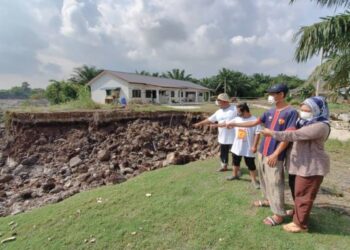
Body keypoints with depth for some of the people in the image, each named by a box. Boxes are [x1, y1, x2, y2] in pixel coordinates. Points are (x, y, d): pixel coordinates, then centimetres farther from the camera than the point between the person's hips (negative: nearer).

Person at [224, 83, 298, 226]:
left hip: (274, 156, -7)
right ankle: (268, 200, 39)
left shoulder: (291, 112, -11)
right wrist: (235, 124, 14)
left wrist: (275, 154, -19)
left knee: (275, 183, -2)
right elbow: (254, 123, 16)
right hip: (262, 152, 7)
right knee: (264, 179, 18)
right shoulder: (270, 112, 9)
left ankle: (279, 214, 10)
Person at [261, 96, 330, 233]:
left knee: (303, 195, 4)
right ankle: (298, 212, 45)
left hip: (311, 166, -9)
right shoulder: (304, 122, 9)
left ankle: (300, 224, 19)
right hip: (299, 164, 9)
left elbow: (295, 135, -30)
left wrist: (273, 133, -26)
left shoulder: (320, 126, -22)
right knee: (297, 192, 23)